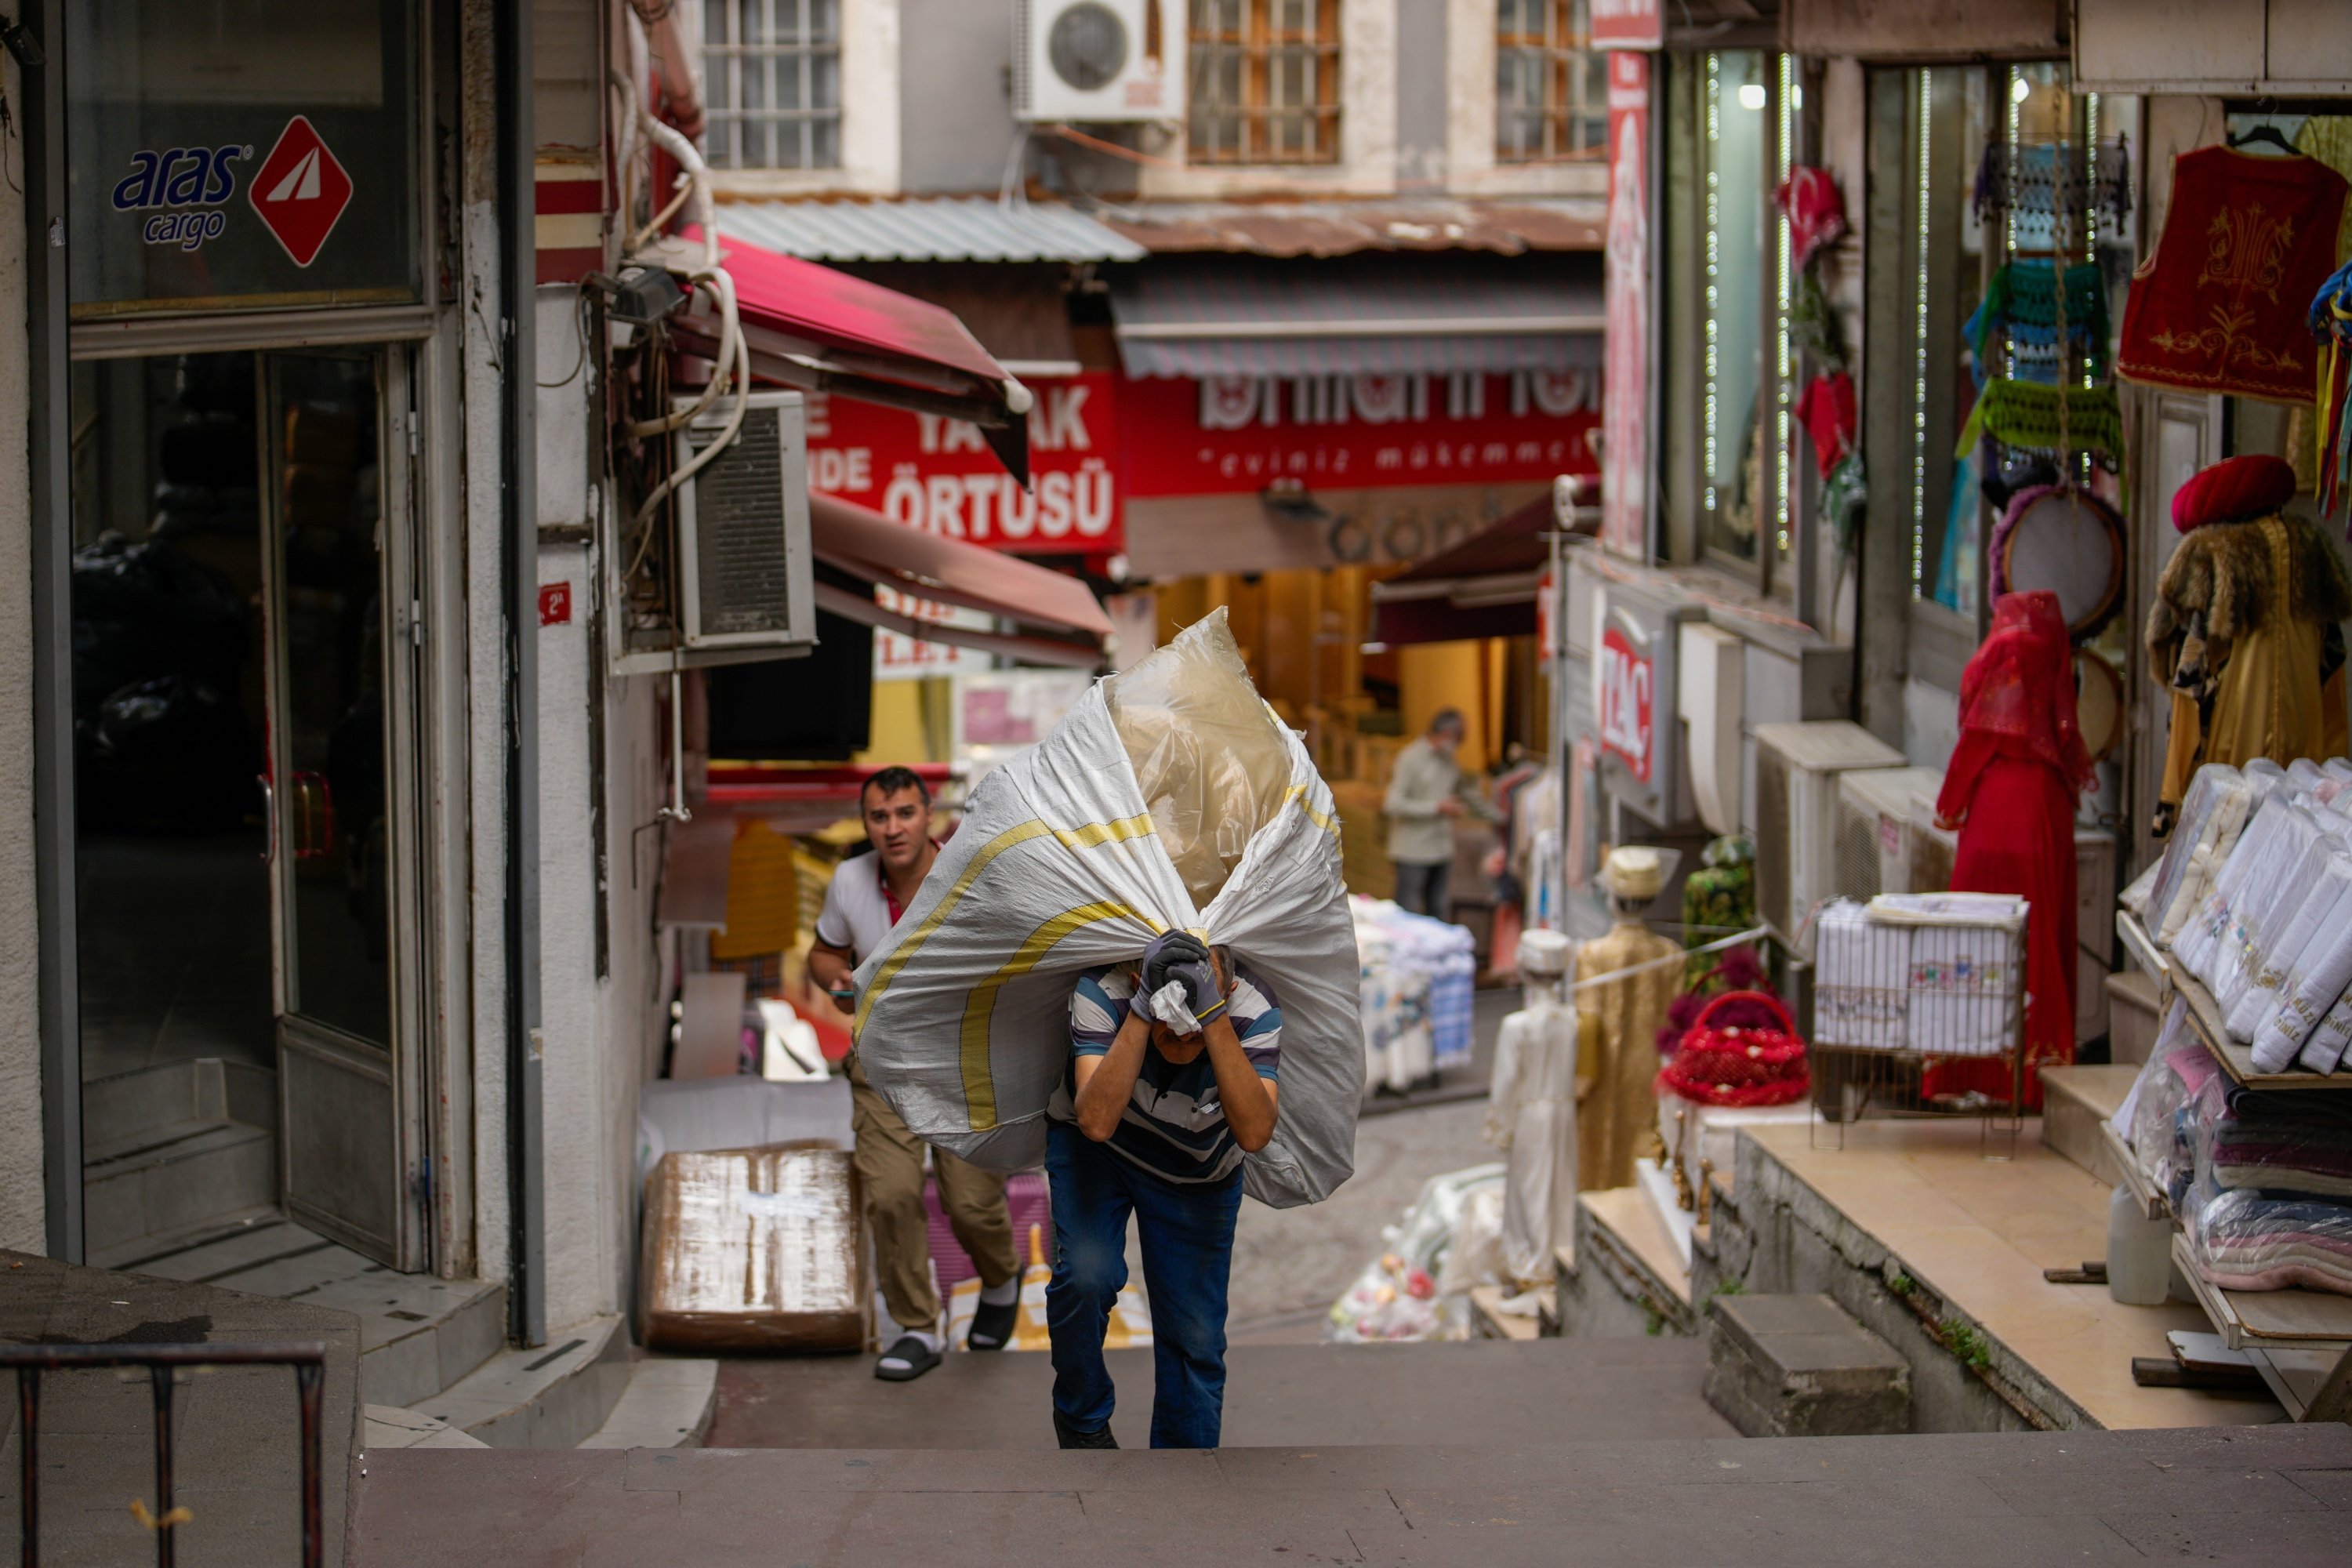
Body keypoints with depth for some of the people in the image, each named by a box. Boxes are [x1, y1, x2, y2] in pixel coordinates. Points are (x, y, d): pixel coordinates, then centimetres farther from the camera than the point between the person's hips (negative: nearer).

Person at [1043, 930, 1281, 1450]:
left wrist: (1212, 1017, -51)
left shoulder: (1254, 1009, -31)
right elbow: (1096, 1121, -43)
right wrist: (1144, 1009, -50)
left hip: (1196, 1173, 1)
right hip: (1094, 1151, -1)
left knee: (1194, 1335, -3)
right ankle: (1082, 1418, 4)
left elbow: (1253, 1133, -44)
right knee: (1085, 1275, -24)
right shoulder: (1104, 988, -33)